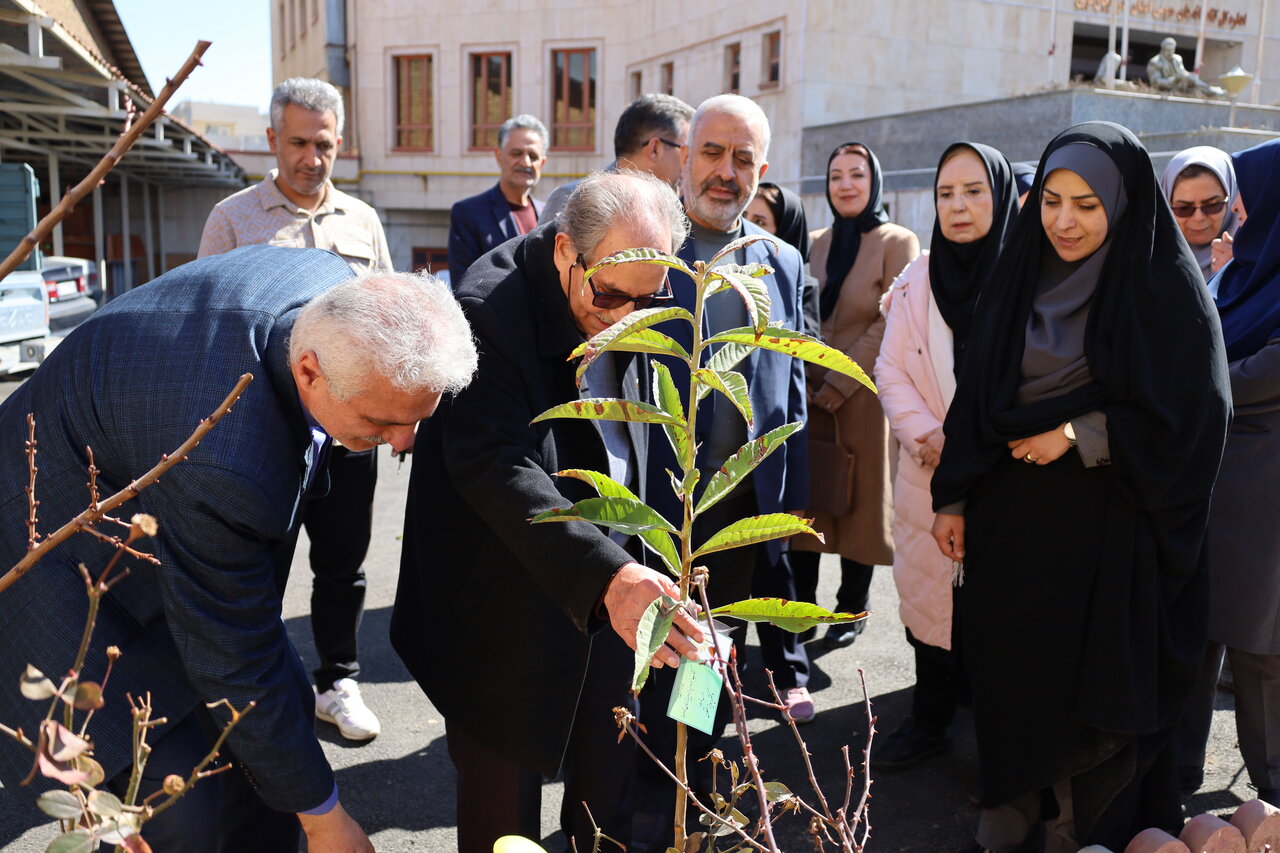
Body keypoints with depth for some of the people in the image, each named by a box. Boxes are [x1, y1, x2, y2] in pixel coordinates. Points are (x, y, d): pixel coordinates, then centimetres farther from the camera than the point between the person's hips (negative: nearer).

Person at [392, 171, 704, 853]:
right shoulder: (490, 308, -23)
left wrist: (631, 565, 12)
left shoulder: (626, 307, -1)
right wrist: (608, 575, -43)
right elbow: (495, 465, -33)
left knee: (608, 783, 19)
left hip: (613, 576, 6)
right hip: (509, 604, -5)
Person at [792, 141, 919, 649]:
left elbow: (890, 324, -11)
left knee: (859, 498, 5)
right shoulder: (819, 243, 12)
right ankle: (801, 603, 19)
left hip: (862, 393, -4)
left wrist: (839, 384, -14)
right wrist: (801, 379, 0)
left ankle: (852, 611, 20)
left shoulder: (897, 243, -4)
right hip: (810, 393, 5)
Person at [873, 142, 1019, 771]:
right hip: (930, 474, 3)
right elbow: (891, 368, 4)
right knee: (930, 593, 12)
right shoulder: (918, 279, 5)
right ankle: (929, 723, 28)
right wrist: (926, 436, -10)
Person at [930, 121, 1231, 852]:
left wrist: (1081, 435, -14)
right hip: (1011, 523, 4)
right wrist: (954, 498, 6)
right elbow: (977, 398, 7)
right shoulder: (1021, 277, 5)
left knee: (1094, 691, 8)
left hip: (1111, 534, -4)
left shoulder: (1166, 289, -8)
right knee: (1009, 674, 12)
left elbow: (1193, 420, -10)